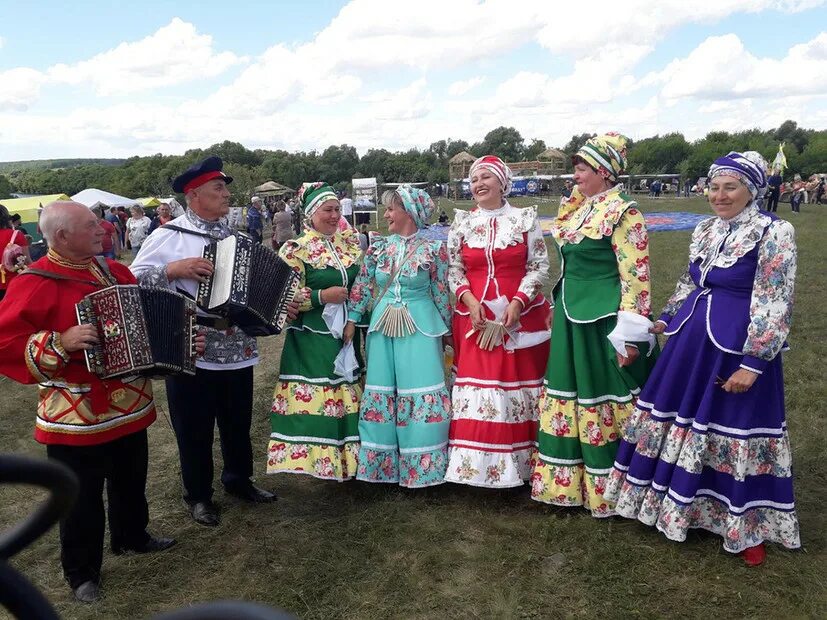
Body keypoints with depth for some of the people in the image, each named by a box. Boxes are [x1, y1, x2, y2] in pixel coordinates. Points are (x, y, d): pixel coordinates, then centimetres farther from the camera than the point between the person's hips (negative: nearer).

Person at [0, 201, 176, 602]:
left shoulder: (114, 271, 6)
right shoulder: (35, 284, -16)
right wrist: (60, 343, -29)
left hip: (129, 405, 7)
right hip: (78, 417, -7)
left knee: (131, 481, 23)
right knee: (82, 498, 8)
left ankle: (132, 536, 47)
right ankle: (81, 572, 28)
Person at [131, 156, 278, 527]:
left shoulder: (234, 236, 10)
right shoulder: (169, 236, -6)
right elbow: (133, 278, -10)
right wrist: (174, 268, -22)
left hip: (237, 345, 5)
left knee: (238, 420, 17)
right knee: (193, 426, 9)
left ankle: (239, 480, 38)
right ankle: (198, 495, 28)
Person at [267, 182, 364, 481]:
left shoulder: (349, 243, 9)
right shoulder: (296, 249, -6)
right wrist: (322, 296, -18)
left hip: (346, 335, 5)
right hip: (312, 339, -5)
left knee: (346, 397, 10)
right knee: (316, 397, -4)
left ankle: (347, 456, 22)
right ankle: (316, 457, 7)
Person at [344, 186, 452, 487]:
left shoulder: (433, 248, -5)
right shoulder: (378, 247, 5)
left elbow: (441, 292, 1)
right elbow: (362, 286, 9)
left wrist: (446, 329, 6)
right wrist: (352, 320, 7)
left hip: (420, 328, -4)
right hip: (383, 327, 4)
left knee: (422, 393, -2)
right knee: (381, 393, 9)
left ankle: (421, 464, 14)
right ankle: (384, 462, 24)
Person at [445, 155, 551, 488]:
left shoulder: (525, 219, 2)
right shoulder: (461, 224, 7)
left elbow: (540, 266, 1)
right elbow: (453, 270, 9)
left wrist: (517, 301, -11)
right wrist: (470, 301, -8)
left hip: (521, 314, -1)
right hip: (475, 315, 1)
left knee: (521, 380, 3)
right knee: (476, 383, 0)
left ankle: (521, 460, 17)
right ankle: (477, 463, 11)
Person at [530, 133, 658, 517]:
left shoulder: (622, 212, -12)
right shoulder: (578, 209, 12)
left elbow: (635, 277, -17)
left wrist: (629, 336, -19)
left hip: (603, 320, -8)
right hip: (572, 318, 8)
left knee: (604, 403, 2)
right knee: (569, 400, 13)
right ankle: (568, 482, 28)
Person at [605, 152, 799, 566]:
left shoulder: (774, 232, -12)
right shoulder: (704, 231, 8)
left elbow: (775, 305, -16)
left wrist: (753, 363, -20)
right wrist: (665, 321, 15)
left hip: (738, 346, -6)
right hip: (692, 338, 7)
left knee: (732, 426, 2)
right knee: (680, 414, 14)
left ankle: (747, 527, 24)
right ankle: (679, 503, 34)